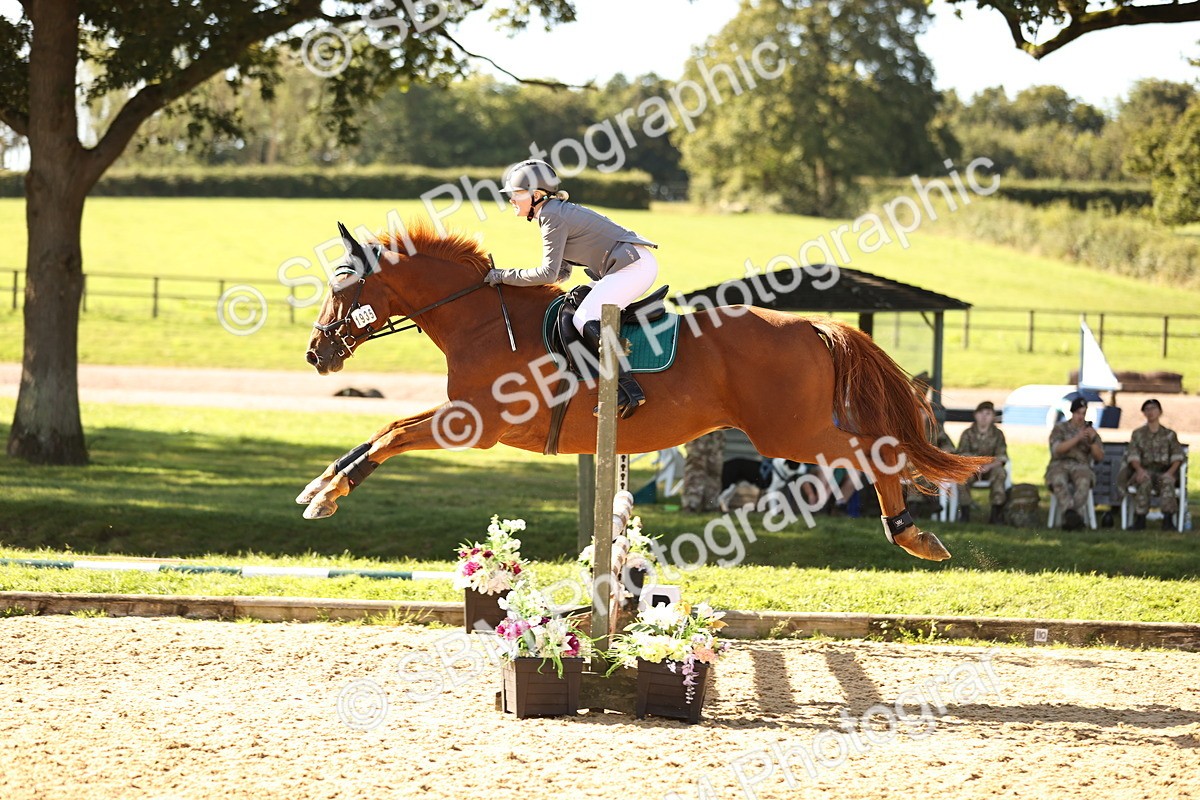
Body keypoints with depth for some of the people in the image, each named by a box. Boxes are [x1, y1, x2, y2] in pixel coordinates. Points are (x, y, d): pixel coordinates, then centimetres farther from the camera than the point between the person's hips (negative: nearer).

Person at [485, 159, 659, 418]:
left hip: (634, 265, -11)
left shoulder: (553, 217, -13)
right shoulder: (558, 212, 19)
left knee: (585, 318, -21)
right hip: (636, 264, 11)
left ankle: (628, 389, -30)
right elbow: (562, 273, 21)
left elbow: (549, 273, -17)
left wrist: (505, 276, -9)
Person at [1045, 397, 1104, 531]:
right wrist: (1077, 438, -17)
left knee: (1083, 482, -37)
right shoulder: (1060, 428, 11)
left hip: (1081, 467, 1)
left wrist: (1093, 440, -10)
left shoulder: (1090, 431, 15)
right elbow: (1057, 449, -7)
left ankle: (1069, 520, -47)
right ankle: (1070, 512, -55)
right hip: (1059, 466, -1)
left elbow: (1099, 457, 7)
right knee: (1059, 481, -39)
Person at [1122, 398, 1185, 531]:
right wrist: (1139, 469, -18)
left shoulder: (1169, 434, 16)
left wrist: (1170, 472, -14)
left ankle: (1168, 519, -43)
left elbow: (1177, 457, 6)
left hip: (1164, 471, 0)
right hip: (1144, 470, 0)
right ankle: (1140, 519, -39)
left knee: (1168, 481, -37)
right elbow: (1133, 455, 4)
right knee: (1144, 481, -38)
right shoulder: (1138, 434, 17)